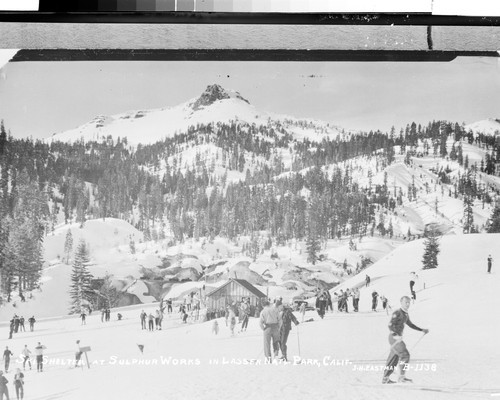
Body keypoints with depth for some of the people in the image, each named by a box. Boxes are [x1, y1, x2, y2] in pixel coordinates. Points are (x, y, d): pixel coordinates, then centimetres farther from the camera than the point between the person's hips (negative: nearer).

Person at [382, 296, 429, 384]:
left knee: (394, 359, 10)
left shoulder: (405, 314, 14)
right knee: (405, 355, -15)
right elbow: (390, 325, -21)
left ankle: (385, 378, 15)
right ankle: (402, 377, -13)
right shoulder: (397, 313, -14)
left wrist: (422, 330, 23)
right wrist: (396, 335, -33)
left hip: (398, 338, 9)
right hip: (394, 338, -9)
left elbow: (410, 324, 28)